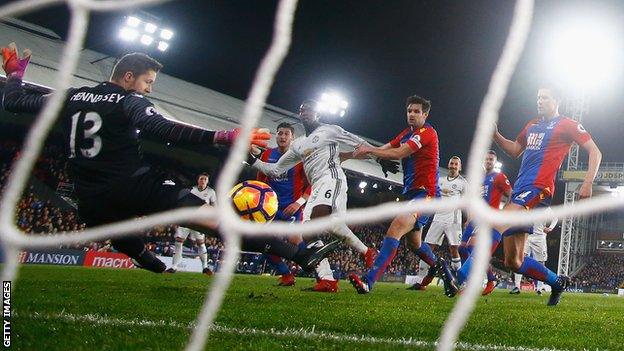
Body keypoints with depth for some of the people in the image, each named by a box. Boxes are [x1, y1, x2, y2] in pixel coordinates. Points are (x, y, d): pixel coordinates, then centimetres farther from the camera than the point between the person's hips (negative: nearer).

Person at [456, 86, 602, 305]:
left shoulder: (567, 125, 4)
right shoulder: (532, 125, 24)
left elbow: (595, 152, 1)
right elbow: (514, 150, 31)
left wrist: (588, 183, -11)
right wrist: (495, 134, 13)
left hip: (538, 189, -8)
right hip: (520, 189, 8)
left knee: (498, 223, -33)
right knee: (513, 262, 5)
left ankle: (464, 277, -44)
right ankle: (557, 282, 25)